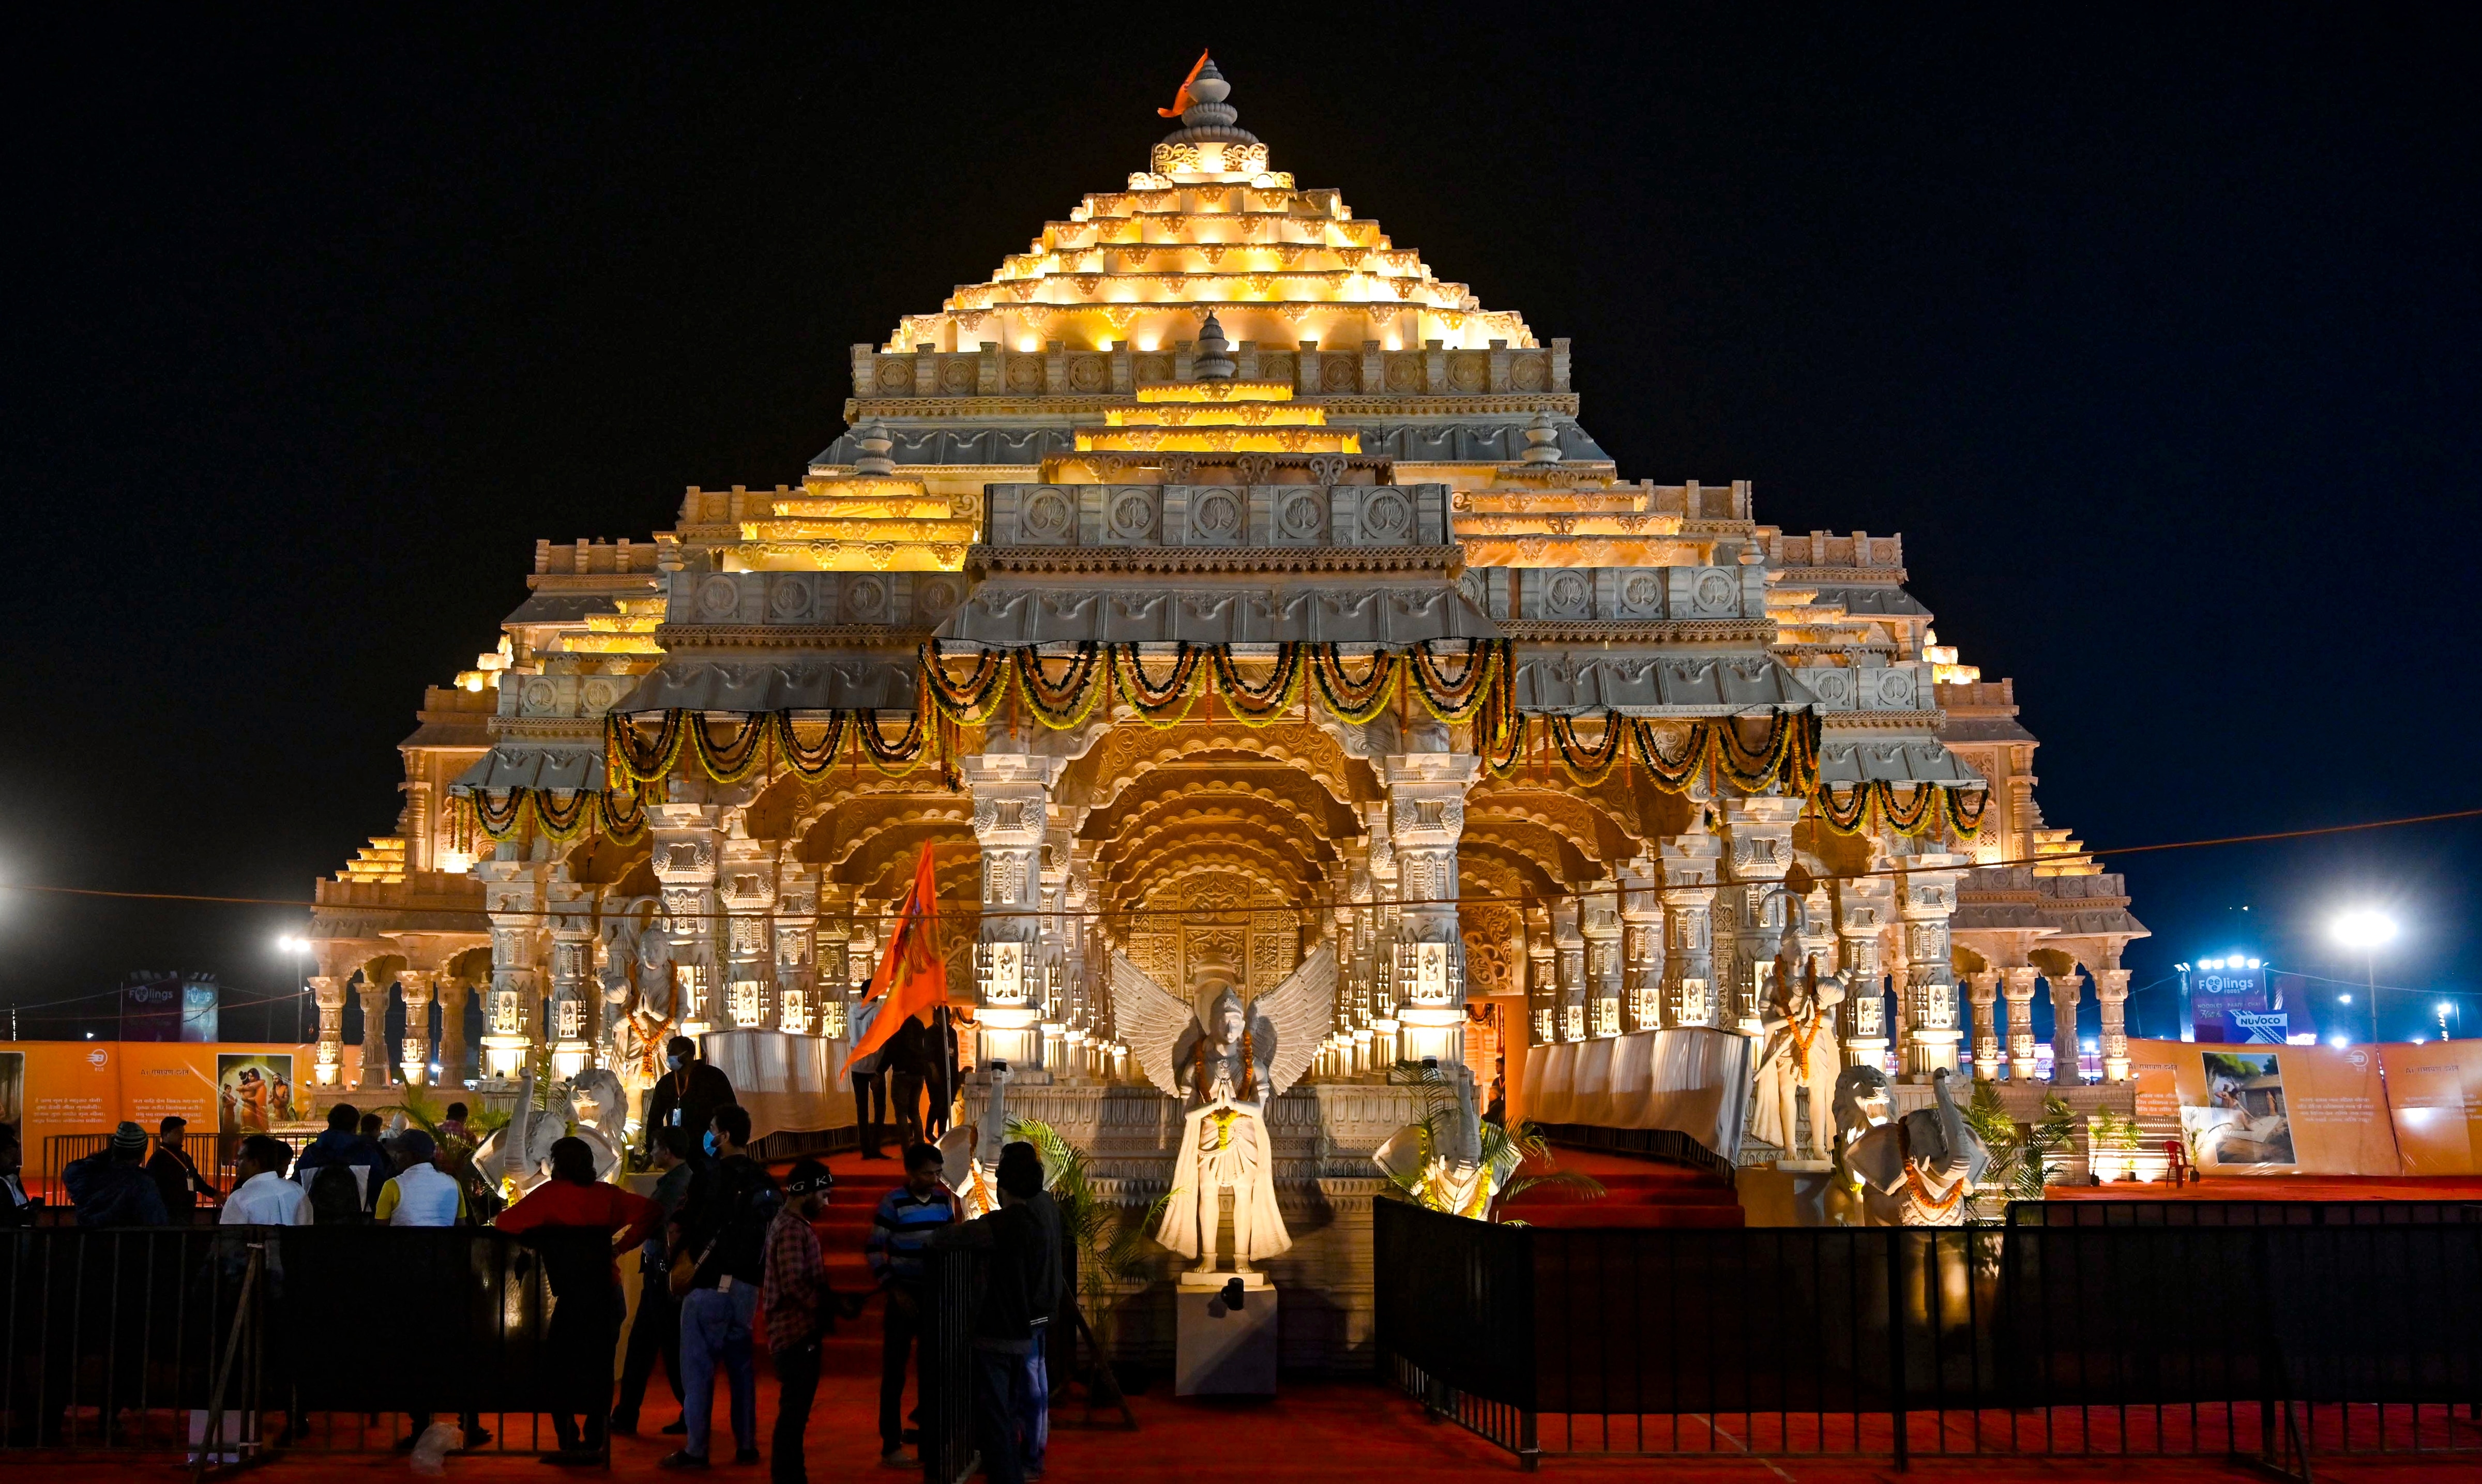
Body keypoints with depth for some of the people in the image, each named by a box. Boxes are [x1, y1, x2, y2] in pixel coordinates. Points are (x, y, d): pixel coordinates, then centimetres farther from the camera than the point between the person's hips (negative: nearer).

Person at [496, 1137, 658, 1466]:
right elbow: (647, 1211, 3)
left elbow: (505, 1224, -7)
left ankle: (570, 1443, 0)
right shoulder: (606, 1193, 9)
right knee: (600, 1366, 11)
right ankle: (594, 1444, 14)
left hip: (575, 1294, -5)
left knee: (559, 1365, 4)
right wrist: (620, 1245, 5)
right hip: (609, 1290, 5)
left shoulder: (551, 1193, -4)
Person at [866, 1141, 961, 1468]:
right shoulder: (893, 1203, -11)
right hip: (904, 1294, -4)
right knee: (895, 1372, 3)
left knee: (934, 1368, 8)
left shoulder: (945, 1200, 2)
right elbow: (874, 1250, -9)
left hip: (935, 1295, 4)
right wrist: (893, 1290, -14)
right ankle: (891, 1446, 9)